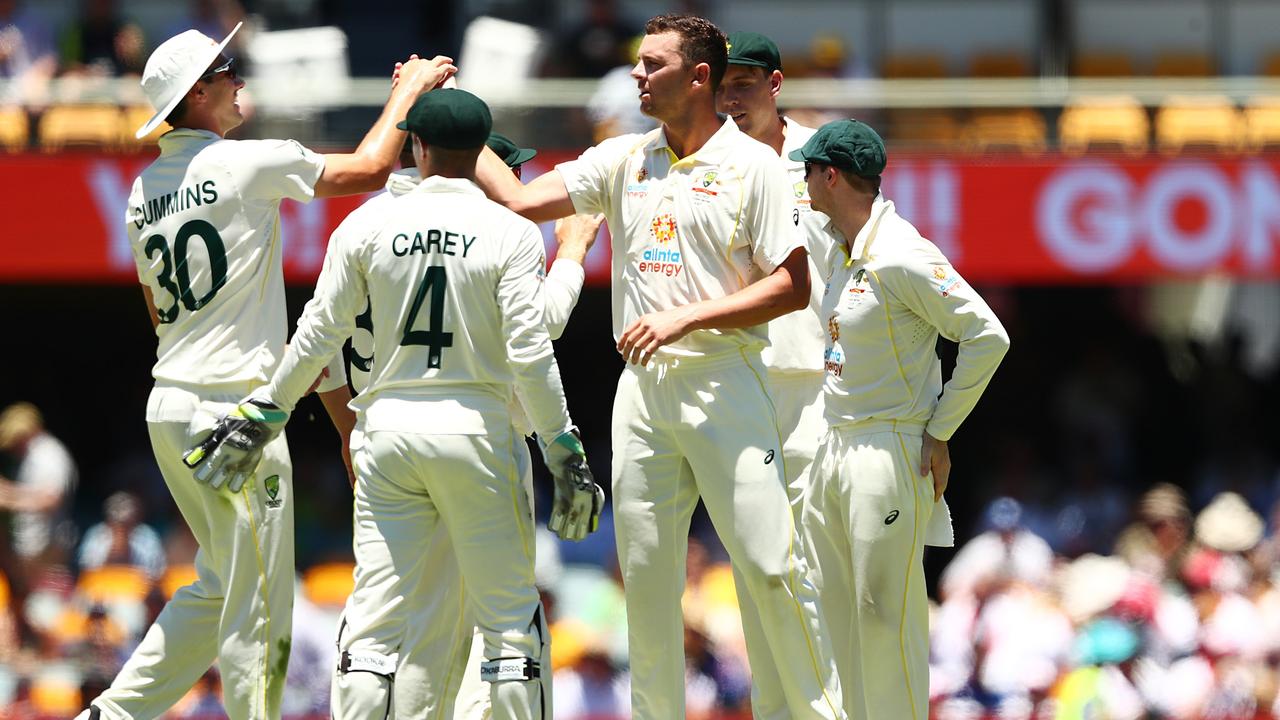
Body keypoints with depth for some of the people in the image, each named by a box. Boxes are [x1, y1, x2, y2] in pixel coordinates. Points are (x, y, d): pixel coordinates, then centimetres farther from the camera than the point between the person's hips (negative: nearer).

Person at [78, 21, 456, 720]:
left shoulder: (144, 188, 12)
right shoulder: (243, 164, -11)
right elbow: (367, 168, -7)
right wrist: (408, 89, 9)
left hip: (169, 404, 8)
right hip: (232, 407, -8)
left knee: (220, 584, 19)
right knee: (256, 605, -3)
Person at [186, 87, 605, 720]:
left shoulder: (369, 229, 2)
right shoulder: (512, 235, -4)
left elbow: (316, 338, 5)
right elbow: (529, 356, -11)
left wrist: (261, 416, 16)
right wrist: (566, 457, -6)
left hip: (389, 431, 2)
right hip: (477, 432, -2)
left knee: (373, 617, 3)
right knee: (510, 619, 4)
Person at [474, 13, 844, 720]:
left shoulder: (752, 165, -3)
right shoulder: (623, 160, 13)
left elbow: (791, 287, -7)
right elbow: (519, 199, 9)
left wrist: (686, 317, -14)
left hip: (723, 380, -5)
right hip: (642, 387, 5)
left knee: (772, 566, -10)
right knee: (644, 574, 4)